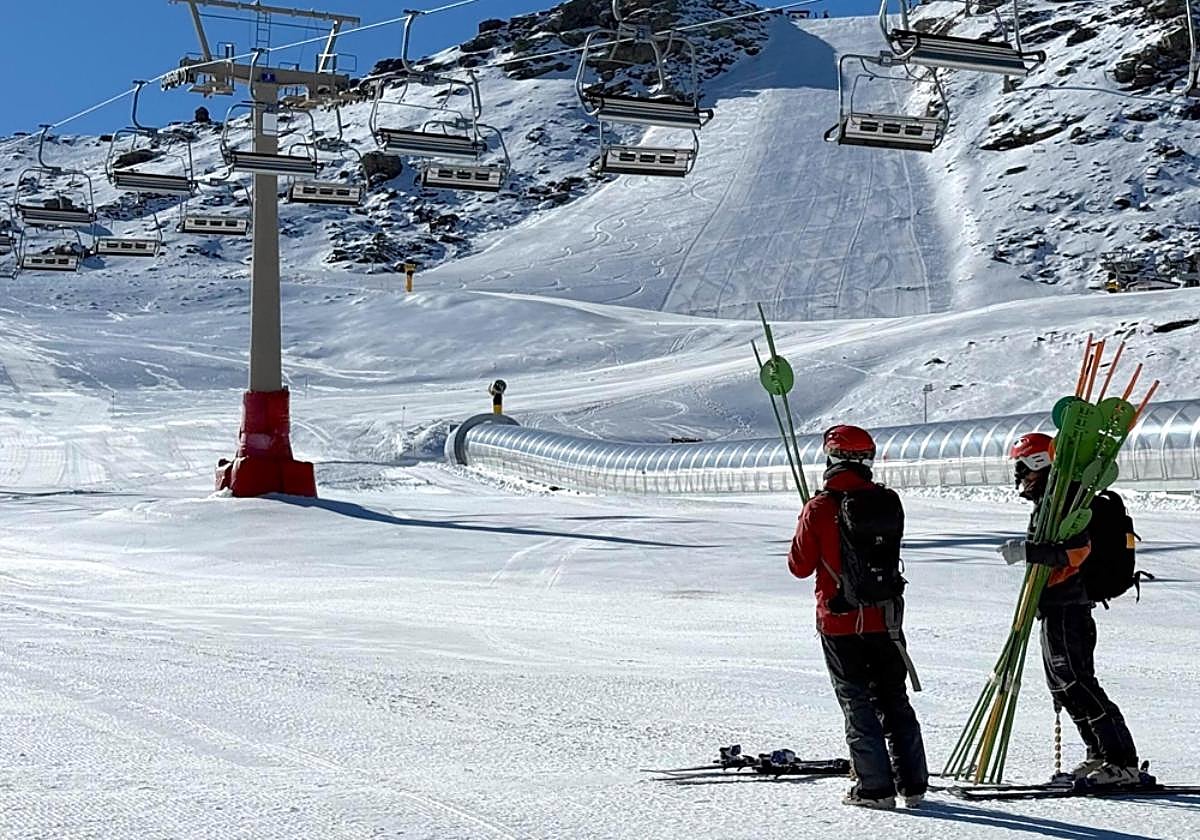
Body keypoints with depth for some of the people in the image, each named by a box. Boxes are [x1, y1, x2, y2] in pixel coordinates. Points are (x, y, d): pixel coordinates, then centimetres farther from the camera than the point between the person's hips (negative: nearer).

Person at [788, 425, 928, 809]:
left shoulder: (819, 508, -15)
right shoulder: (888, 502, -1)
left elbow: (800, 566, -6)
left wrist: (801, 542, 12)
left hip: (840, 621, -4)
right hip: (885, 618, 4)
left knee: (857, 703, 5)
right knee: (894, 699, 15)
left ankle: (875, 787, 3)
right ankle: (912, 783, 17)